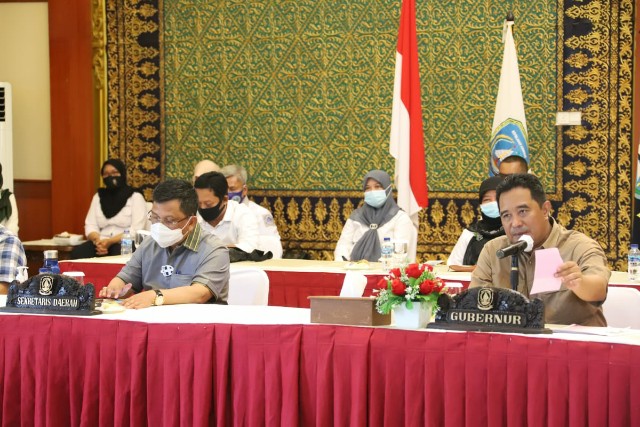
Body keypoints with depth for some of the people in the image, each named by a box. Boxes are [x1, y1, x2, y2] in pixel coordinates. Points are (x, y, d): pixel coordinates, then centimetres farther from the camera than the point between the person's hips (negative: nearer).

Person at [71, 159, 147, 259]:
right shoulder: (98, 197, 19)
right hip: (101, 243, 4)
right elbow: (90, 226, 9)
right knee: (77, 253, -29)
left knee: (118, 255, -41)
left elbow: (136, 230, -8)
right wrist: (98, 241, -15)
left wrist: (110, 241, -20)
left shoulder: (135, 197, 4)